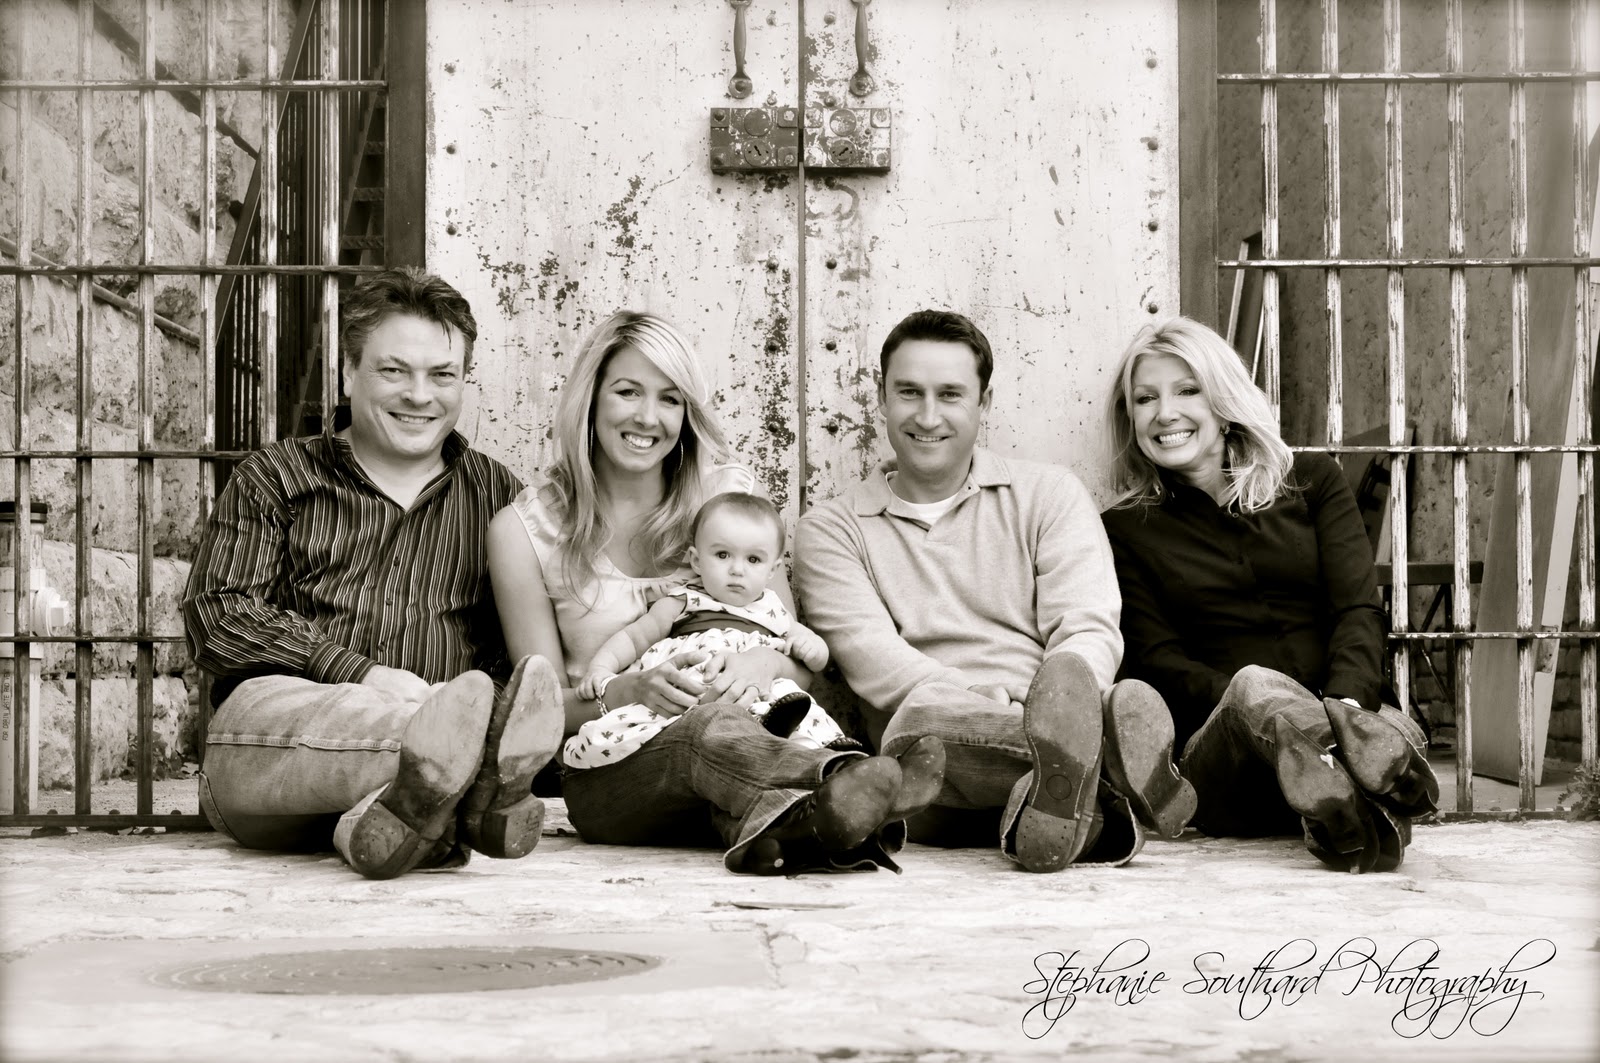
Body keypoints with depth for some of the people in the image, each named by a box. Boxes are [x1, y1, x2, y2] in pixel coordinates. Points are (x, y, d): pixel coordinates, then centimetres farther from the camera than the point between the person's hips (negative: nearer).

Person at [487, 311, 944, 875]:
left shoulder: (730, 494, 12)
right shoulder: (524, 528, 6)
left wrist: (762, 662, -17)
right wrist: (630, 692, -18)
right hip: (606, 774, -3)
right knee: (712, 725, -40)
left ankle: (780, 830, -70)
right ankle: (845, 788, -69)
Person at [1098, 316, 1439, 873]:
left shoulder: (1313, 480, 20)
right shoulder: (1126, 530, 17)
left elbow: (1359, 609, 6)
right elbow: (1157, 660, 3)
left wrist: (1347, 702, -18)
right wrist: (1248, 699, -20)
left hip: (1340, 717, 2)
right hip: (1220, 756, -2)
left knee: (1396, 730, -35)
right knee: (1254, 685, -38)